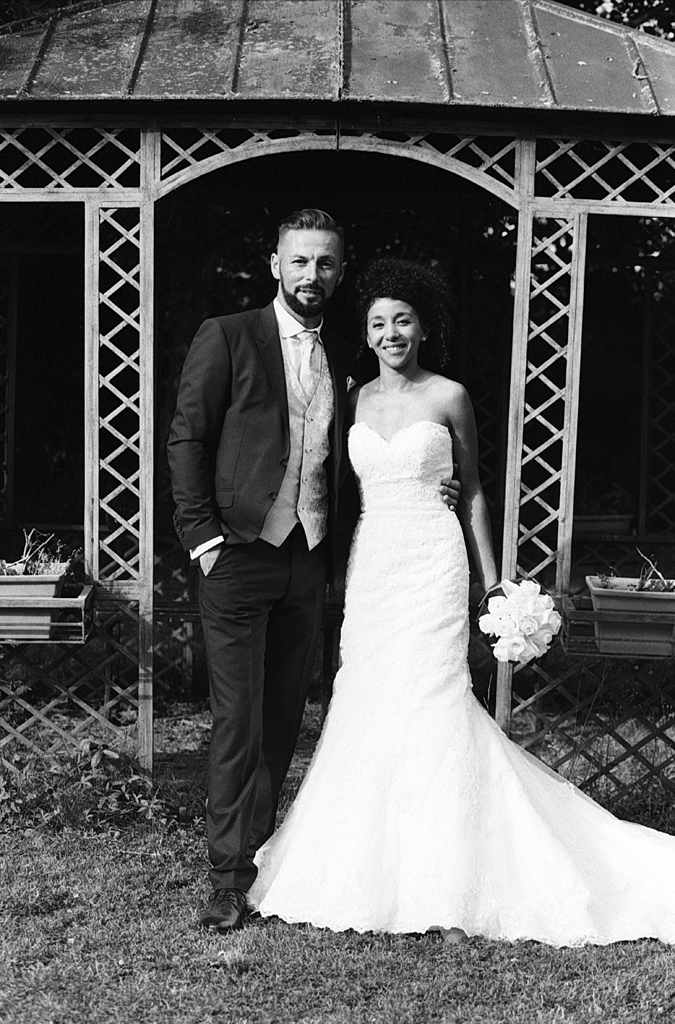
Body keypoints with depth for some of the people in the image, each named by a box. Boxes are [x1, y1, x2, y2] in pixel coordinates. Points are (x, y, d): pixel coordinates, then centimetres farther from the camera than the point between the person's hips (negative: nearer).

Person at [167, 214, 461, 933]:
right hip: (240, 553, -5)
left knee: (283, 717, 11)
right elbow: (187, 438, -4)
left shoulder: (340, 359, 13)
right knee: (237, 719, -2)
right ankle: (229, 875, 8)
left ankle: (259, 843, 25)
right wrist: (202, 534, -12)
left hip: (308, 559, 5)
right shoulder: (226, 338, -2)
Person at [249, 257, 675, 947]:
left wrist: (491, 583, 2)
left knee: (432, 708, -6)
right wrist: (337, 574, 14)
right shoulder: (357, 400, 10)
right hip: (369, 562, 4)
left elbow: (472, 491, 4)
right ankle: (372, 872, 15)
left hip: (432, 564, -4)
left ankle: (448, 891, 2)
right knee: (367, 713, 3)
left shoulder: (448, 397, 0)